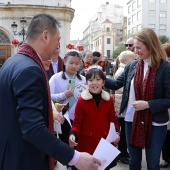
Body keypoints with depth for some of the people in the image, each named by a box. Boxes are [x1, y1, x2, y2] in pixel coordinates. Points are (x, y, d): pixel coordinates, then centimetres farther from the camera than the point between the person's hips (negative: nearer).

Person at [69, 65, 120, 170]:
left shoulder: (109, 100, 2)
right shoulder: (81, 100, -6)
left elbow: (113, 120, 11)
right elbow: (77, 123, -2)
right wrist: (73, 134, -20)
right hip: (86, 144, -2)